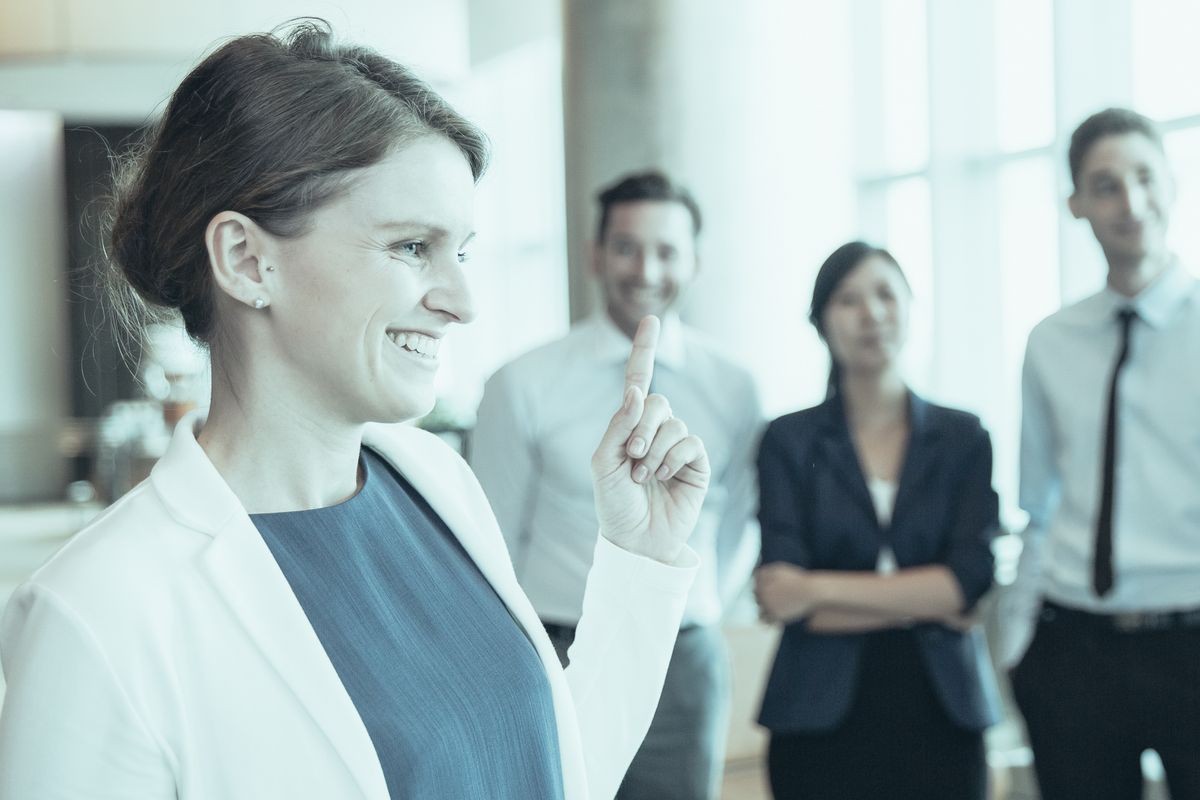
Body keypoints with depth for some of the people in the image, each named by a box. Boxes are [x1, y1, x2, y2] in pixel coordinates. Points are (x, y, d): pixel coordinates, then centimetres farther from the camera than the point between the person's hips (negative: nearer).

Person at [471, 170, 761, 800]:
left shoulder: (732, 388, 1)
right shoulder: (523, 386, -7)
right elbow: (493, 541, 1)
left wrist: (699, 615, 6)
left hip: (684, 669, 2)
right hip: (558, 667, -2)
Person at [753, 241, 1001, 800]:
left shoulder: (963, 438, 5)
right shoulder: (789, 441, 1)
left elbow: (970, 580, -7)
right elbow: (783, 594, -9)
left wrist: (819, 589, -11)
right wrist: (925, 602, -11)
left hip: (941, 711, 1)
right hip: (822, 716, -1)